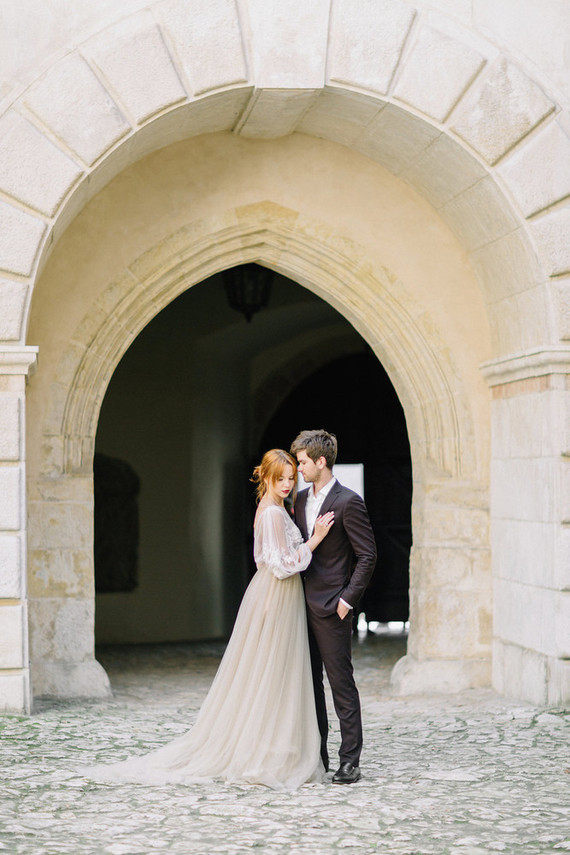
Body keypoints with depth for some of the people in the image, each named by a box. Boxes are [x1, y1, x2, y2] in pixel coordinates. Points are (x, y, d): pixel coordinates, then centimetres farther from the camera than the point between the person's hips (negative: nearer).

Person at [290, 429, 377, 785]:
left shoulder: (348, 502, -11)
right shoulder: (301, 499, 12)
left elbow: (368, 555, -12)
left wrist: (348, 599, -14)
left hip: (331, 608, -8)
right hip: (303, 605, 8)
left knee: (342, 683, -4)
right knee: (309, 682, 12)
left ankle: (350, 761, 0)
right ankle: (316, 754, 21)